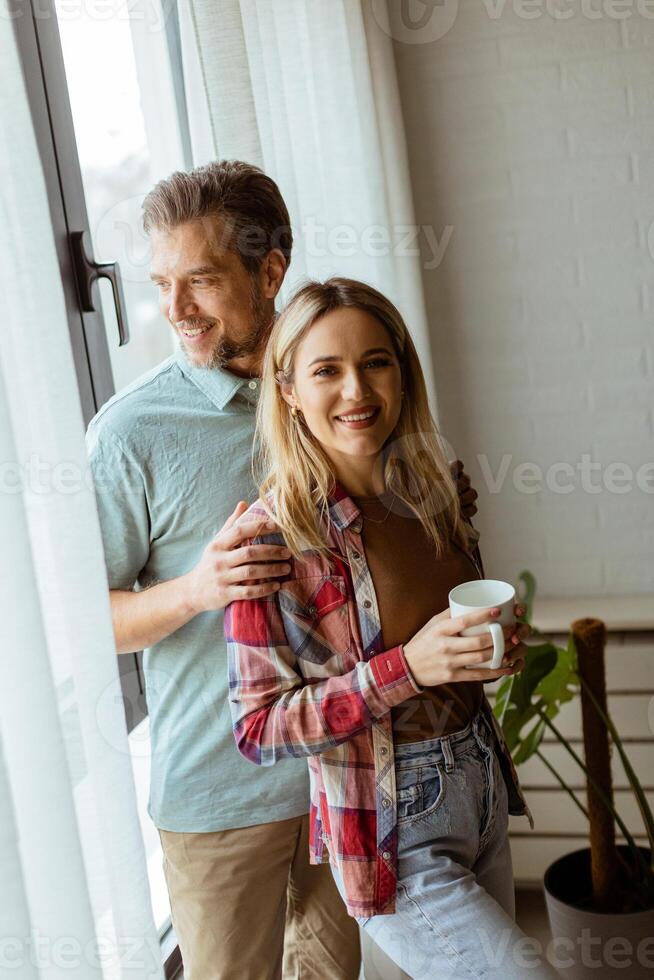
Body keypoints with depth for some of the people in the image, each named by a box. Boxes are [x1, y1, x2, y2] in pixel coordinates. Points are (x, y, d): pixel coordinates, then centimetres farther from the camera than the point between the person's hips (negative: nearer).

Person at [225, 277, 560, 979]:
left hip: (484, 790, 7)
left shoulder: (428, 500, 1)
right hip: (395, 835, -7)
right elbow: (259, 731, -17)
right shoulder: (274, 534, -18)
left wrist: (496, 645, -5)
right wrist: (407, 668, -26)